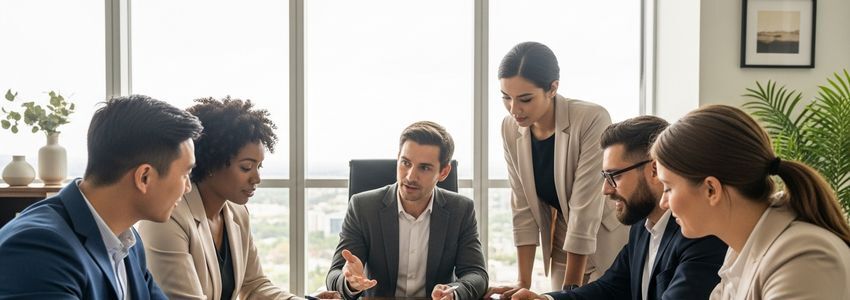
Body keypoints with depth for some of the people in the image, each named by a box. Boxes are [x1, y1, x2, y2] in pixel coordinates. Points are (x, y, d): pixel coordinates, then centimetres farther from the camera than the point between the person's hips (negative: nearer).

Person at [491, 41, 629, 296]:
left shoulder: (592, 120, -25)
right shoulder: (511, 129, -8)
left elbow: (585, 209, -24)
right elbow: (523, 208, -5)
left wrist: (570, 288, -21)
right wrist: (524, 282, -8)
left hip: (611, 246, -4)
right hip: (563, 249, 5)